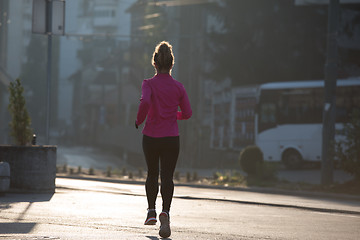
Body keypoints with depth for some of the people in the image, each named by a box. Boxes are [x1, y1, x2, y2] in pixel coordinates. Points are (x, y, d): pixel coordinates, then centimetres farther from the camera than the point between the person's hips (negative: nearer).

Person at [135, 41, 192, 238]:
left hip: (150, 137, 0)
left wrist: (139, 120, -8)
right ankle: (165, 212, -24)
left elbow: (145, 102, -25)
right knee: (167, 176, -3)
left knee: (152, 174, 20)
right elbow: (187, 113, 4)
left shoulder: (149, 84, -6)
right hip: (171, 138, 0)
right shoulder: (178, 87, 1)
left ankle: (151, 211, 28)